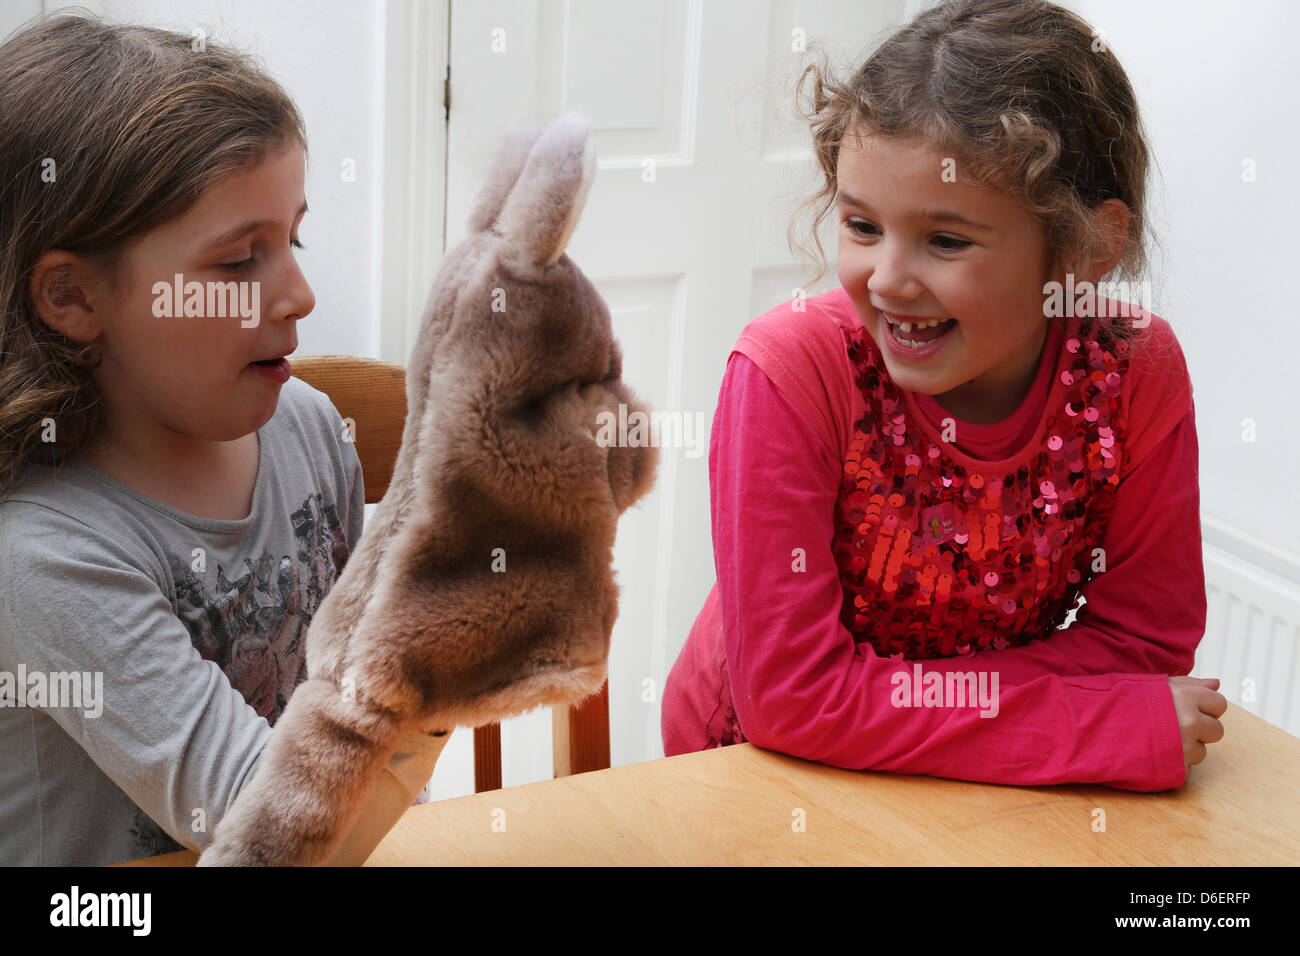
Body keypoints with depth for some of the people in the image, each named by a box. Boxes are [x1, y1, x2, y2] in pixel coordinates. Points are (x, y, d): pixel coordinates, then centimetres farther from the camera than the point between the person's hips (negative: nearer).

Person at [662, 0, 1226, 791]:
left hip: (981, 791, 5)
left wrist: (900, 695, -22)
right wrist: (1122, 725, -26)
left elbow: (1142, 636, -8)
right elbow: (791, 693, -26)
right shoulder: (791, 371, -25)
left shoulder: (1139, 371, -16)